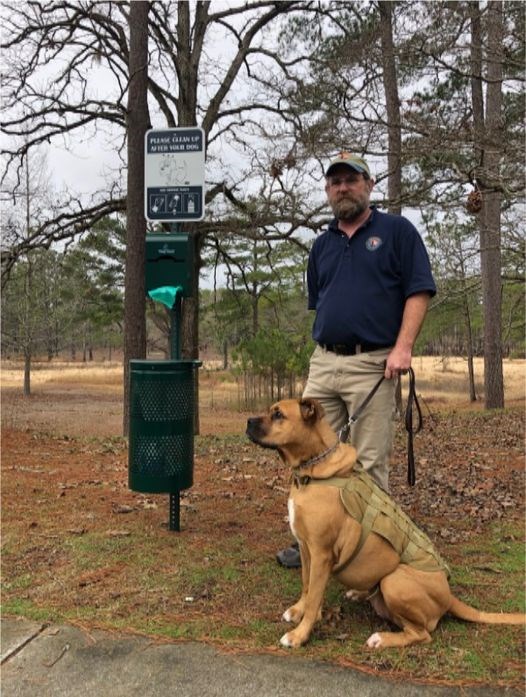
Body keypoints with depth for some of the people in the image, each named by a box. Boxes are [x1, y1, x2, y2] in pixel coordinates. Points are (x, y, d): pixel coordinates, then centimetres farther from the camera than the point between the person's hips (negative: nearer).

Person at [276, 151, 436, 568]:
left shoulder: (397, 231, 2)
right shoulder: (322, 245, 18)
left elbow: (419, 290, -5)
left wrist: (403, 347, -16)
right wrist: (322, 347, 13)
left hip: (373, 364, -5)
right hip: (322, 362, 6)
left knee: (369, 463, -1)